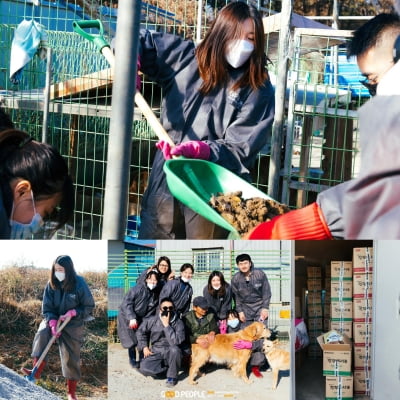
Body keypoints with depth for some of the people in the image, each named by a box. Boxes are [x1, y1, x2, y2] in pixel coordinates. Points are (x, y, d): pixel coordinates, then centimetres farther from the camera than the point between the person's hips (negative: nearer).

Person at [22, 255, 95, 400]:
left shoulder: (79, 284, -16)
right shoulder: (51, 284, -8)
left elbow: (89, 306, -7)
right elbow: (47, 308, -6)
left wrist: (72, 313, -22)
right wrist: (52, 323, -22)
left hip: (73, 324, -2)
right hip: (53, 320, 2)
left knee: (71, 358, 2)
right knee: (42, 333, -31)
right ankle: (37, 371, -34)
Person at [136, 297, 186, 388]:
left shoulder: (178, 323, -13)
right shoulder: (153, 320, -4)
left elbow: (176, 341, -28)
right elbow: (141, 331, 13)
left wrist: (166, 325, -27)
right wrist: (144, 347, 4)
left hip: (171, 353, -2)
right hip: (156, 353, 2)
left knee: (174, 349, -38)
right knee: (144, 369, -25)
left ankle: (172, 377, -14)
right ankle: (166, 368, 5)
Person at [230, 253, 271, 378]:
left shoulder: (260, 274, -8)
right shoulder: (235, 279, -2)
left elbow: (266, 292, -3)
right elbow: (236, 296, 6)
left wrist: (265, 308, -7)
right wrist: (240, 311, -1)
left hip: (260, 308, -2)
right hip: (245, 310, 2)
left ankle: (256, 365, -9)